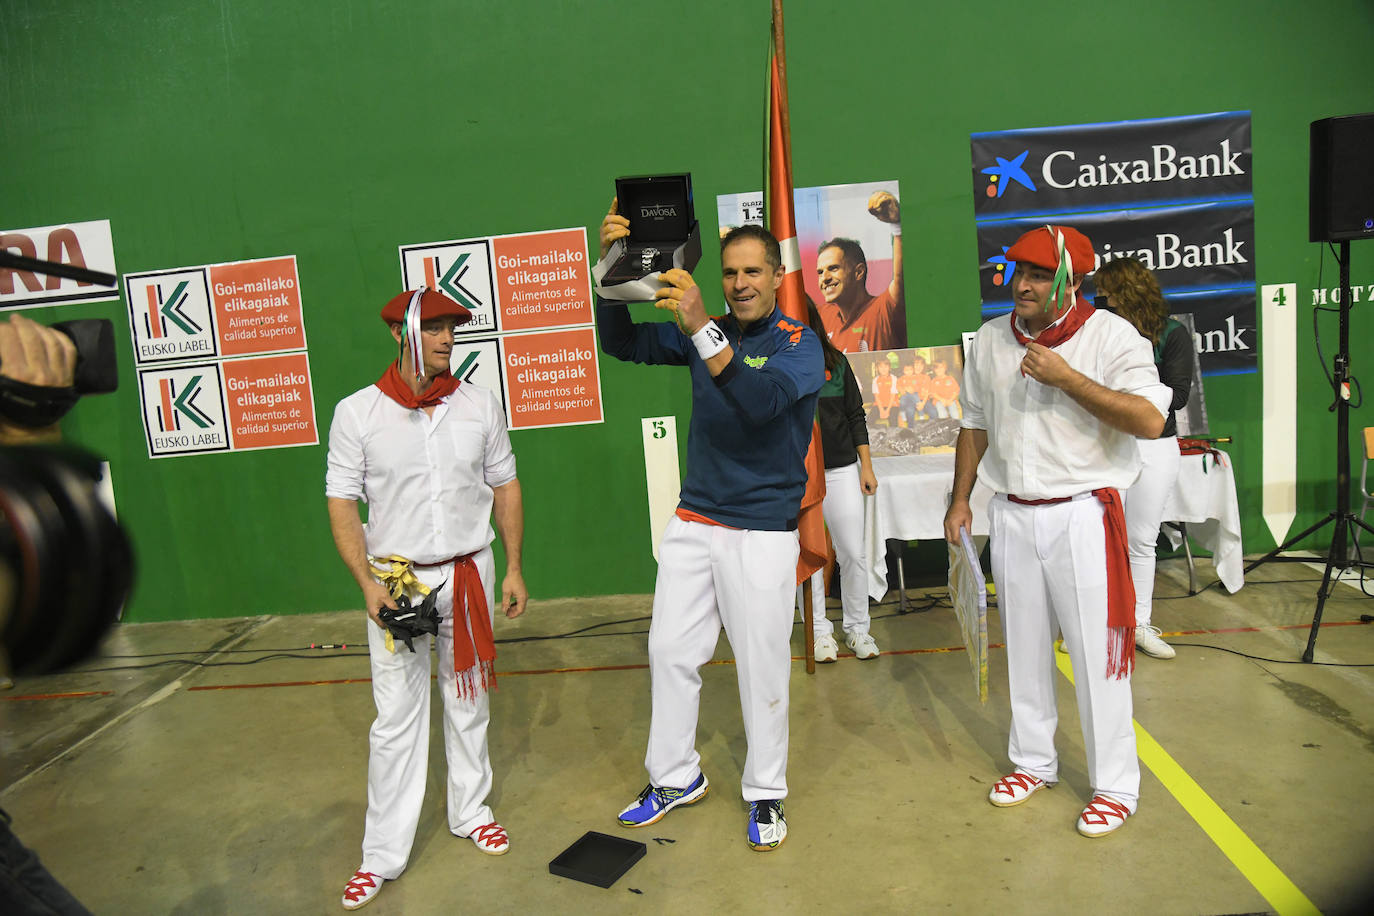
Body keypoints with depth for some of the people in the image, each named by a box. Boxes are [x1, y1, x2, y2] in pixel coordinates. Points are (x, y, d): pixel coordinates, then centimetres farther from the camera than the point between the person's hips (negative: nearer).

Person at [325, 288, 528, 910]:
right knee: (395, 718, 3)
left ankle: (470, 812, 35)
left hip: (469, 573, 2)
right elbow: (342, 502, -5)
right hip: (396, 578, -2)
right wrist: (368, 584, -15)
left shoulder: (479, 404, 1)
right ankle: (383, 855, 17)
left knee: (469, 699, 16)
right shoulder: (357, 412, -7)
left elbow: (504, 487, 7)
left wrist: (513, 569, 4)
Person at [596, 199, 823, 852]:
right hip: (694, 521, 5)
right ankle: (676, 778, 30)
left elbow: (761, 400, -28)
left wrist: (701, 327, -39)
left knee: (762, 666, 4)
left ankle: (765, 794, 25)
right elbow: (623, 344, -1)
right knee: (669, 650, 11)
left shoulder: (798, 343, -8)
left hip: (762, 531, -5)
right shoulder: (702, 333, 7)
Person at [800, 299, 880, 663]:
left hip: (840, 469, 2)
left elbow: (856, 416, 9)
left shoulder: (835, 361, 6)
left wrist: (866, 466, 8)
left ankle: (857, 628, 21)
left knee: (853, 553, 4)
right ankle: (819, 631, 21)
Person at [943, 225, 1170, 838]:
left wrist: (1066, 377, -24)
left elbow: (1150, 420, -20)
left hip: (1083, 516, -4)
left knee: (1098, 654, 1)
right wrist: (960, 501, 13)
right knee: (1024, 649, 15)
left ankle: (1115, 786, 20)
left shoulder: (1111, 335, -9)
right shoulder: (990, 340, 7)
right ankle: (1033, 762, 33)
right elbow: (974, 425, 15)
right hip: (1012, 516, 5)